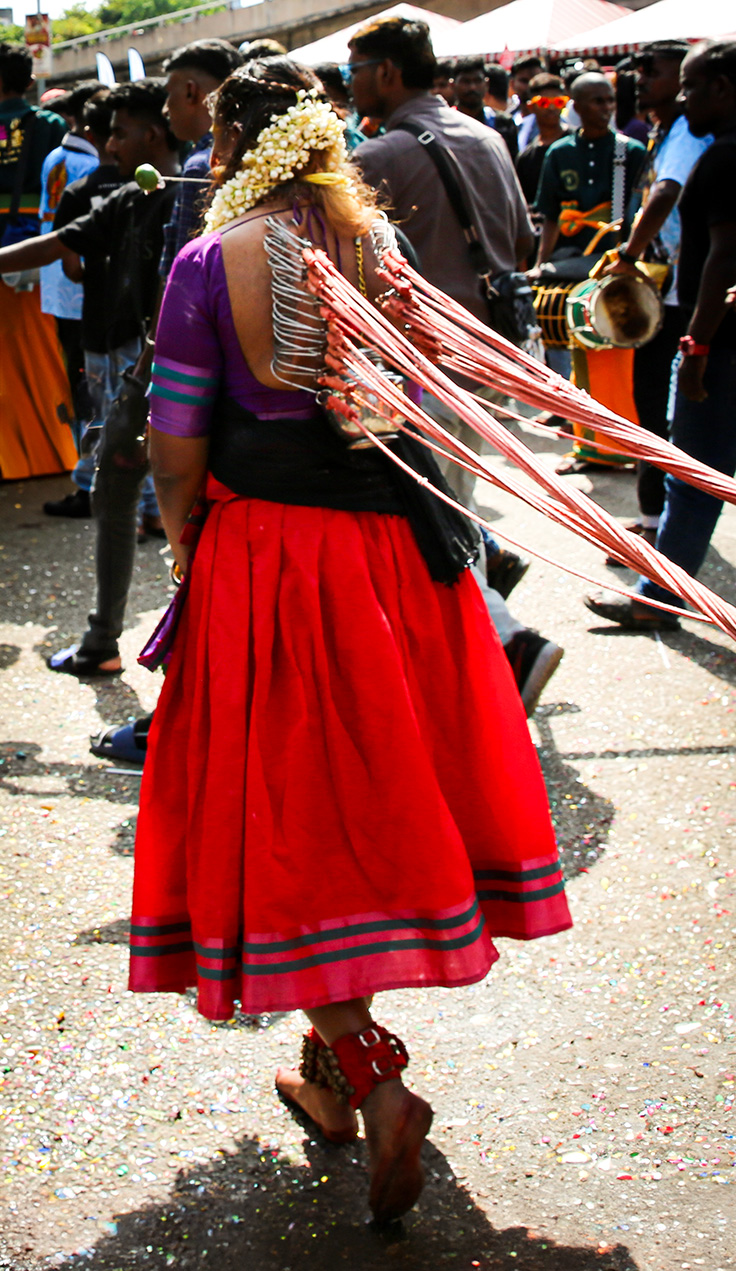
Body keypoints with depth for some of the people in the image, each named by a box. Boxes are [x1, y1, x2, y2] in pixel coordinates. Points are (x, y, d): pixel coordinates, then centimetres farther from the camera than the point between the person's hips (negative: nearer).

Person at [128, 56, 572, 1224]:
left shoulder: (209, 262, -10)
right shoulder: (381, 244, 2)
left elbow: (177, 445, -10)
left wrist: (187, 542, 7)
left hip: (265, 553, -4)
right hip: (392, 546, 4)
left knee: (287, 817, 4)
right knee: (378, 791, 15)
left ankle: (372, 1079, -5)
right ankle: (331, 1059, 28)